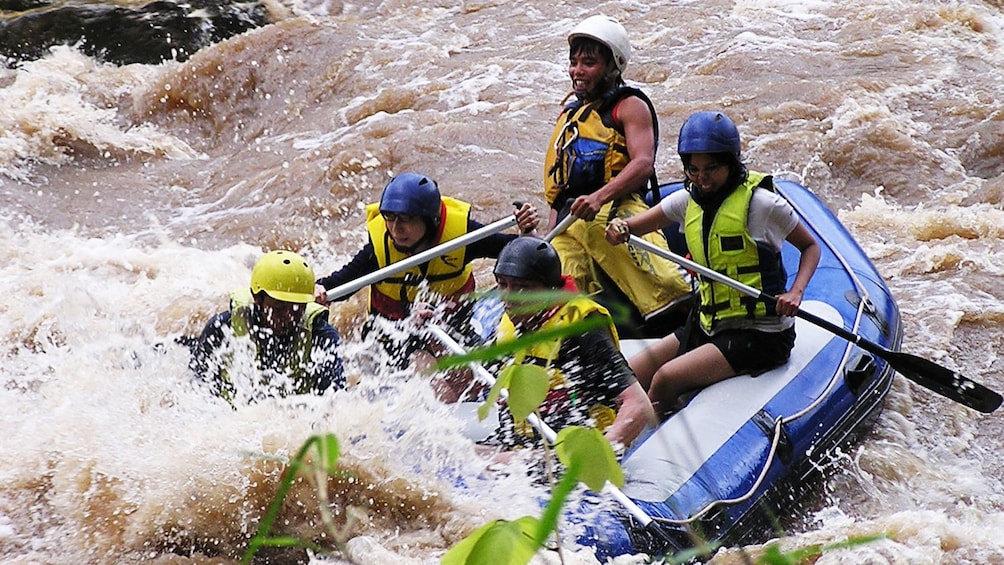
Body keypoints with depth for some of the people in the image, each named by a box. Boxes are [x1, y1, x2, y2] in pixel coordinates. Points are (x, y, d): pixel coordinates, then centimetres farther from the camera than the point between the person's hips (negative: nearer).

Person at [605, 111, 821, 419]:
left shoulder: (760, 202, -11)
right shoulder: (688, 200, 6)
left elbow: (810, 247, 0)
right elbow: (632, 227, 7)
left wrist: (795, 292, -18)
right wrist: (619, 228, -19)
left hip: (760, 334, -7)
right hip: (708, 324, 7)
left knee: (666, 379, -23)